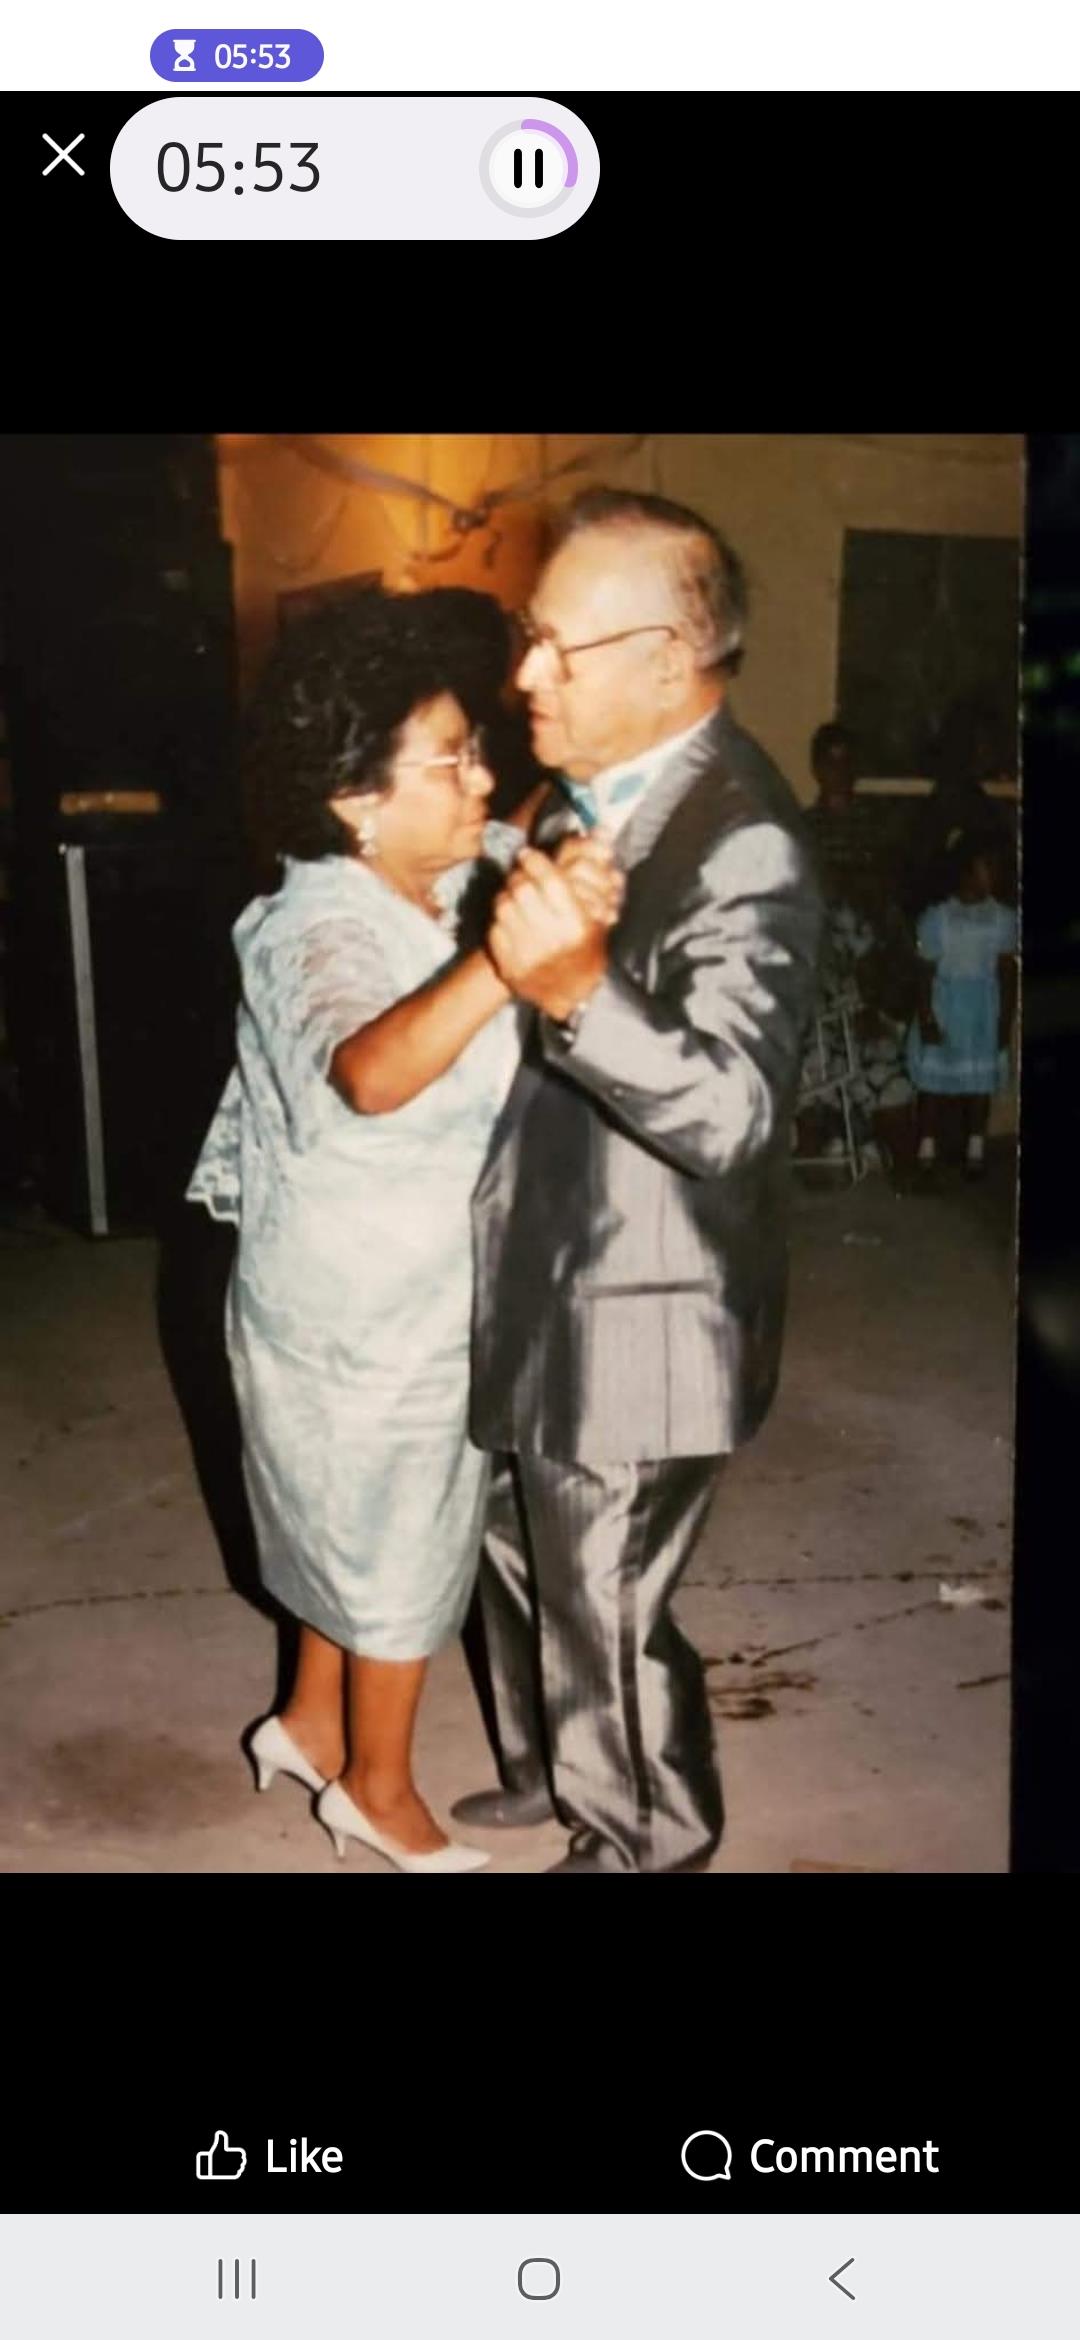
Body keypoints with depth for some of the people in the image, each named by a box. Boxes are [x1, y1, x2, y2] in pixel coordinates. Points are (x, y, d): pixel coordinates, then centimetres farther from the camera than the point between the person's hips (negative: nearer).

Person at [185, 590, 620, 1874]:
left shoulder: (441, 885, -4)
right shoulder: (322, 932, -29)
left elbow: (525, 839, 17)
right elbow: (373, 1073, -52)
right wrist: (512, 957, -64)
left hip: (403, 1294, 8)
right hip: (364, 1315, -8)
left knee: (361, 1528, 24)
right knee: (400, 1546, 11)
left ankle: (311, 1722, 46)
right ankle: (378, 1789, 34)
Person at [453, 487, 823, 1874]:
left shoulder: (742, 845, -24)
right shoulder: (584, 796, 4)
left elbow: (731, 1111, -35)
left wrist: (577, 989, -48)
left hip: (639, 1322, -9)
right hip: (538, 1293, 9)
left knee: (604, 1614, 12)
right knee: (523, 1564, 26)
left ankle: (646, 1841, 39)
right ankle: (547, 1770, 51)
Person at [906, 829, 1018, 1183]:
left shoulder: (1004, 918, -3)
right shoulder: (936, 918, -10)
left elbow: (1008, 974, 0)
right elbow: (925, 974, -7)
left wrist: (1006, 1020, -3)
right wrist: (925, 1018, -12)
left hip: (985, 1013, 2)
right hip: (943, 1009, -2)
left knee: (980, 1081, 9)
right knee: (933, 1080, 5)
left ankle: (975, 1150, 21)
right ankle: (927, 1151, 15)